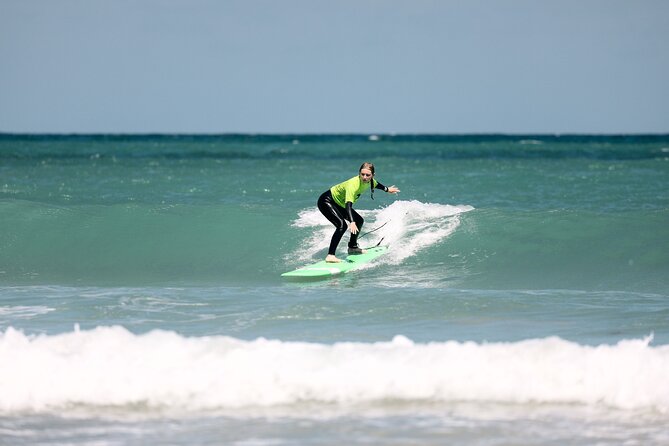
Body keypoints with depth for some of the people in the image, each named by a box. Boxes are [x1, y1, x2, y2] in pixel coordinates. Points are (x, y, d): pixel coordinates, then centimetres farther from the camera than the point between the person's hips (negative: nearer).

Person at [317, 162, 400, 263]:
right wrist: (352, 223, -61)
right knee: (342, 224, -28)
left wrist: (387, 189, 34)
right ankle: (330, 256, -31)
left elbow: (375, 184, 15)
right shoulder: (353, 185, -38)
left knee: (359, 221, 17)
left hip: (340, 204, 9)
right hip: (326, 201, -9)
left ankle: (352, 247, 37)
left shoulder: (369, 181, -12)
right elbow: (348, 205, -48)